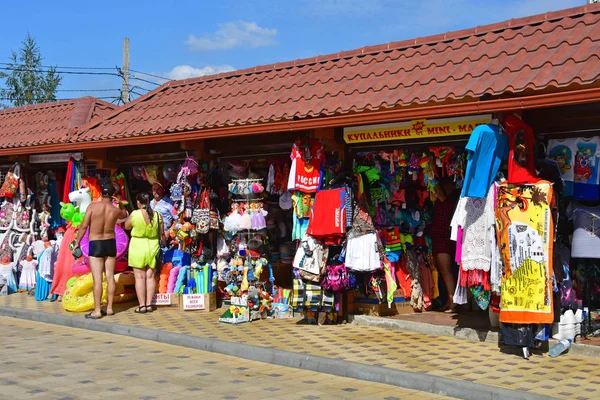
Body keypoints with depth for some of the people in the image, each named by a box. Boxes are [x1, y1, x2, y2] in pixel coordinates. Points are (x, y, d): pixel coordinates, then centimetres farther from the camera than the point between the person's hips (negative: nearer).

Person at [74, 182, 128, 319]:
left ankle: (97, 311, -3)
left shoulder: (93, 206, -12)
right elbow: (124, 214, 22)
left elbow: (84, 226, -12)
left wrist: (77, 242, -4)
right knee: (110, 277, 10)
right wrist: (120, 204, 12)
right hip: (110, 243, 3)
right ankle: (109, 308, 15)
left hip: (95, 245, -3)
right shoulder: (116, 210, -3)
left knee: (97, 278, -4)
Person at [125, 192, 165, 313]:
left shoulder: (135, 214, -13)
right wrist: (164, 244, 21)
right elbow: (161, 234, 4)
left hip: (138, 248, -3)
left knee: (140, 277, 1)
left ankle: (142, 306, 2)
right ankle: (149, 304, 11)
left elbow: (127, 226, 3)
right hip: (152, 247, 3)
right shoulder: (157, 215, -3)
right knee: (150, 277, 9)